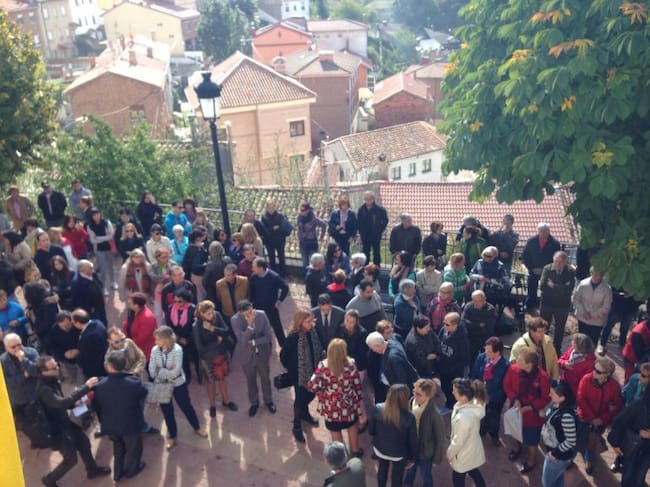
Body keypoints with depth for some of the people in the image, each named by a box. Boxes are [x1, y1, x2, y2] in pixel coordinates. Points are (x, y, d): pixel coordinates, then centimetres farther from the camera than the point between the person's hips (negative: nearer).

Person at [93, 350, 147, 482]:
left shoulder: (100, 385, -22)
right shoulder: (134, 382, -28)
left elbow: (96, 406, -6)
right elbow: (143, 394, -5)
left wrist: (103, 421, 14)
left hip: (110, 425, 2)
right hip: (131, 424, -2)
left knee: (118, 446, 31)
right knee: (133, 447, 27)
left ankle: (118, 473, 45)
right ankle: (131, 470, 49)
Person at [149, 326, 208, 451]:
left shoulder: (177, 350, -24)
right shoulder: (155, 350, -14)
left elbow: (176, 372, -27)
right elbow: (152, 370, -11)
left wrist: (161, 372, -18)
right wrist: (166, 373, -20)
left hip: (178, 384, -3)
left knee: (186, 406, 14)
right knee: (167, 411, 15)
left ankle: (197, 427, 40)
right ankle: (172, 436, 36)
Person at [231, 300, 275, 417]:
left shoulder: (261, 315, -20)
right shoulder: (235, 320, -24)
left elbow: (269, 335, -15)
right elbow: (242, 341, -29)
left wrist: (253, 342, -22)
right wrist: (250, 325, -39)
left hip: (262, 353, 1)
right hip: (246, 355, -1)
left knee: (265, 378, 21)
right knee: (251, 380, 20)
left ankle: (268, 400, 47)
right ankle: (254, 403, 46)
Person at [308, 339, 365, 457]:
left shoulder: (323, 366, -21)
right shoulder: (351, 366, -19)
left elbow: (312, 386, -25)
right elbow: (358, 390, -12)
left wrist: (323, 394, -4)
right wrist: (362, 411, 0)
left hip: (331, 409, -1)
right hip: (349, 407, 1)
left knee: (335, 431, 25)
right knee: (352, 426, 32)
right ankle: (355, 450, 51)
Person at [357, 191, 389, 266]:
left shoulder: (380, 209, -11)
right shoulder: (361, 209, -2)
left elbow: (385, 221, -1)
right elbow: (358, 221, 9)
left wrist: (380, 231, -4)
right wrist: (360, 233, 5)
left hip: (376, 235, -3)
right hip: (365, 236, 3)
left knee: (376, 253, 4)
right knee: (365, 253, 10)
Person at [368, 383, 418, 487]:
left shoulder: (378, 409, -25)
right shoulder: (409, 418, -31)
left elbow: (371, 430, -9)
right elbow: (413, 441, -17)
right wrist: (413, 458, 1)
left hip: (380, 449, 3)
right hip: (399, 453, -3)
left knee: (382, 469, 32)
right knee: (397, 477, 24)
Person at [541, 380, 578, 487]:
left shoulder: (566, 415, -35)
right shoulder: (557, 404, -10)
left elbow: (571, 441, -28)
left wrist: (555, 453, -19)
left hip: (560, 455, -7)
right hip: (552, 449, 7)